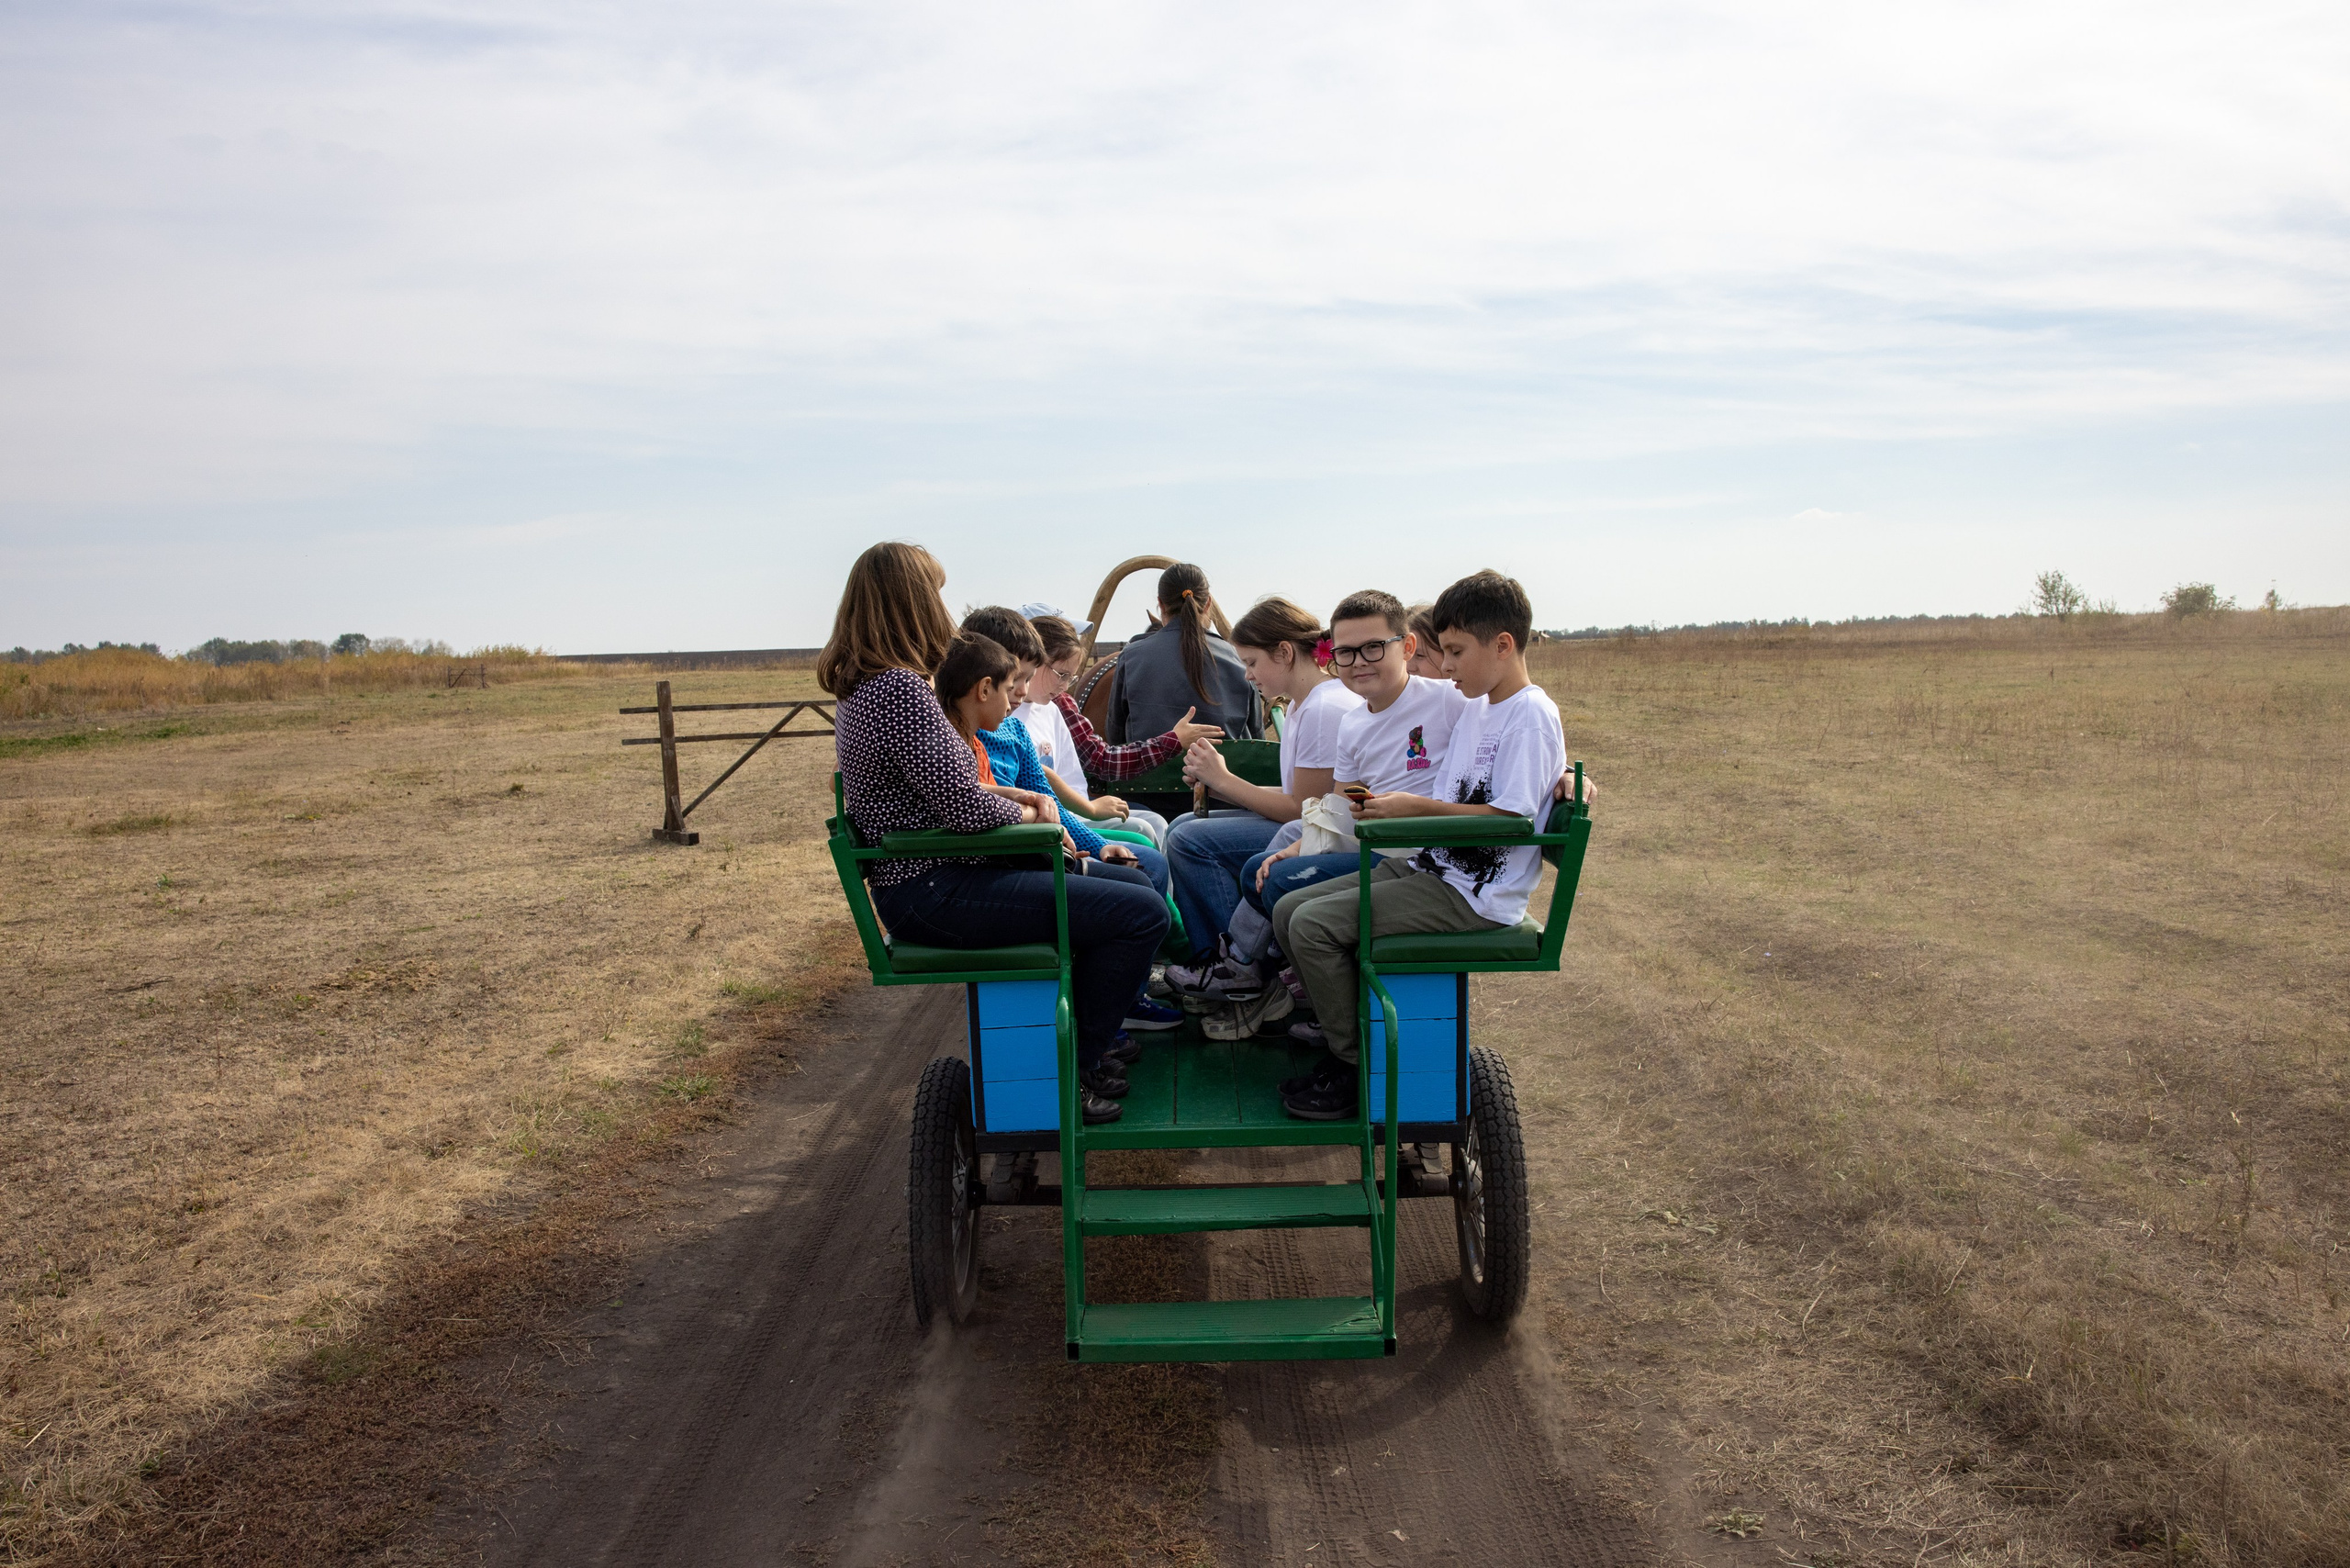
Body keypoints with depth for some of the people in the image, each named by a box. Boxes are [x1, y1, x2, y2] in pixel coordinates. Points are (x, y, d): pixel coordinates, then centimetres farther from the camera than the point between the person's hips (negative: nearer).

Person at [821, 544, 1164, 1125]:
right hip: (935, 893, -11)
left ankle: (1090, 1040, 25)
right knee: (1143, 913, -15)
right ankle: (1075, 1069, 1)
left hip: (924, 879, 11)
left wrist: (1018, 795, 6)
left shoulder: (865, 684, 12)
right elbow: (962, 804, -22)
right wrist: (1025, 813, -1)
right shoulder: (900, 688, -21)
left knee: (1129, 885, 17)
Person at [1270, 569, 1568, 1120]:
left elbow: (1509, 817, -20)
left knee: (1313, 925, -19)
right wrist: (1390, 811, 5)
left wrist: (1416, 807, -16)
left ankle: (1356, 1070, -4)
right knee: (1288, 910, 3)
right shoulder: (1476, 707, 15)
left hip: (1474, 895, -10)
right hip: (1432, 867, 10)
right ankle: (1344, 1037, 13)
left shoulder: (1531, 714, -14)